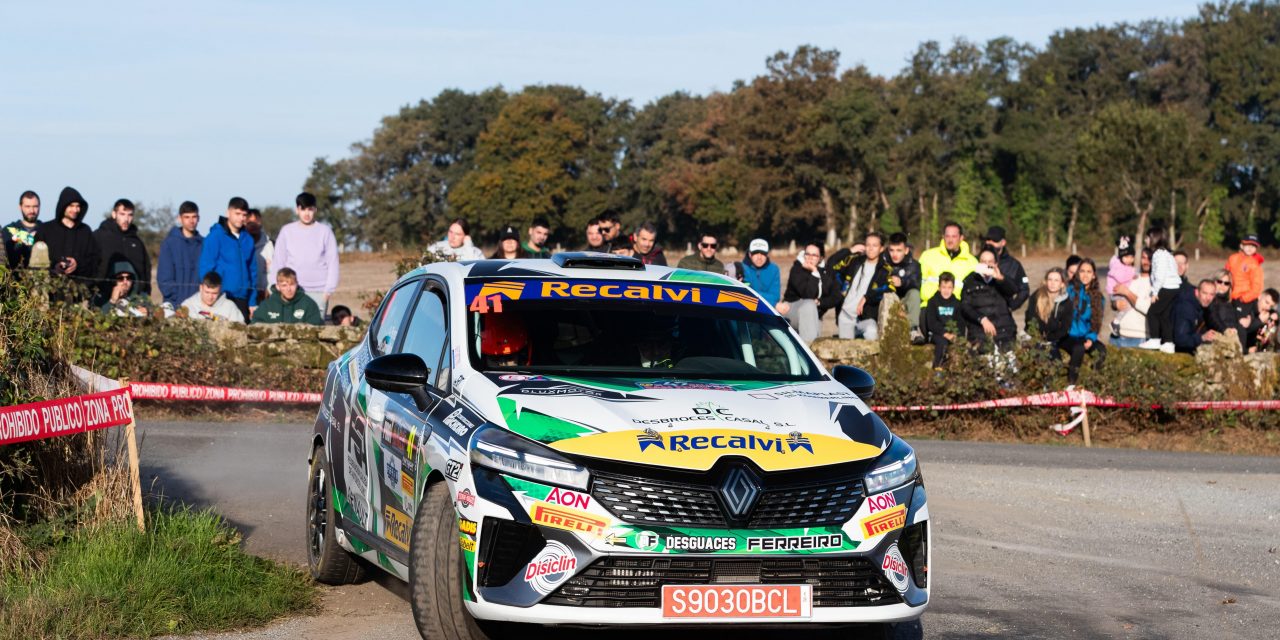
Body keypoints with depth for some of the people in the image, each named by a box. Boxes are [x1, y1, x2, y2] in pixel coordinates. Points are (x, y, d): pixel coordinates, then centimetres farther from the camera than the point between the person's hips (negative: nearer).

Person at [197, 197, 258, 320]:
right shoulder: (215, 236, -6)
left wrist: (253, 301, 8)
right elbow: (204, 268, -7)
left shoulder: (248, 239, 9)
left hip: (242, 300, 5)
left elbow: (252, 271, 12)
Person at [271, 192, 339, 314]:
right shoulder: (287, 231, 7)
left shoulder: (325, 231, 4)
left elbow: (332, 262, 3)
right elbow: (277, 262, 9)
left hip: (318, 291, -1)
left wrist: (329, 290, -5)